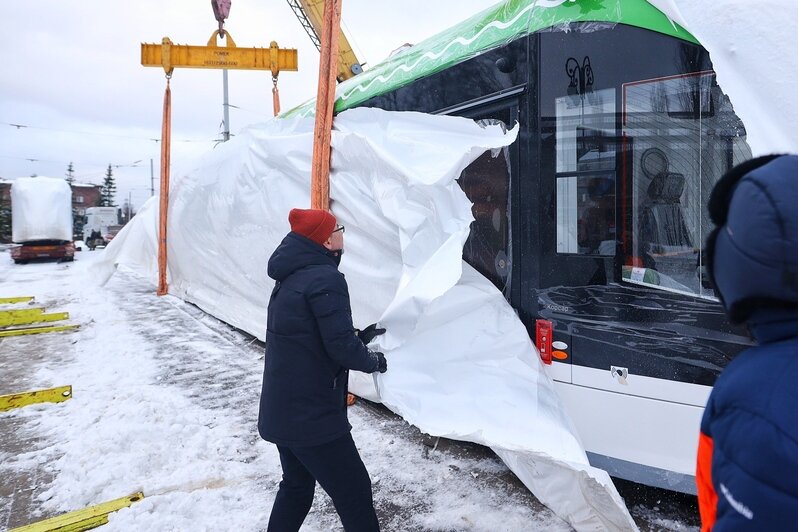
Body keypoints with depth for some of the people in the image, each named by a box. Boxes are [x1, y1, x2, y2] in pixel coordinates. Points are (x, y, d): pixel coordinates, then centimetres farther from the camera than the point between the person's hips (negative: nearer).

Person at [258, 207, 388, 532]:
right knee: (354, 492, 2)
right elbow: (340, 346, -21)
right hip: (312, 415, -9)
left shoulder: (291, 278, 10)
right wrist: (372, 361, -2)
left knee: (297, 484, 25)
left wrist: (359, 337, 13)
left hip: (280, 410, 9)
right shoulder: (325, 278, -19)